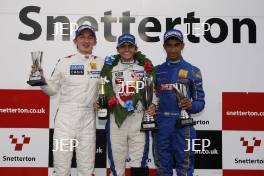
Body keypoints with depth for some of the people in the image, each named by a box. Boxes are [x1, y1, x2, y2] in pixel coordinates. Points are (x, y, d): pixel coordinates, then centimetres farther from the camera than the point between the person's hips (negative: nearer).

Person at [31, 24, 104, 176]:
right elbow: (52, 89, 6)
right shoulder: (65, 62, 1)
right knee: (61, 157, 2)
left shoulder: (101, 63, 5)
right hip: (66, 116, -1)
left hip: (88, 117, 1)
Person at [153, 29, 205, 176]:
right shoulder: (157, 70, 10)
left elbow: (200, 102, 1)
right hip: (160, 124, 3)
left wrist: (191, 105, -19)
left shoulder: (193, 71, 1)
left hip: (183, 124, -3)